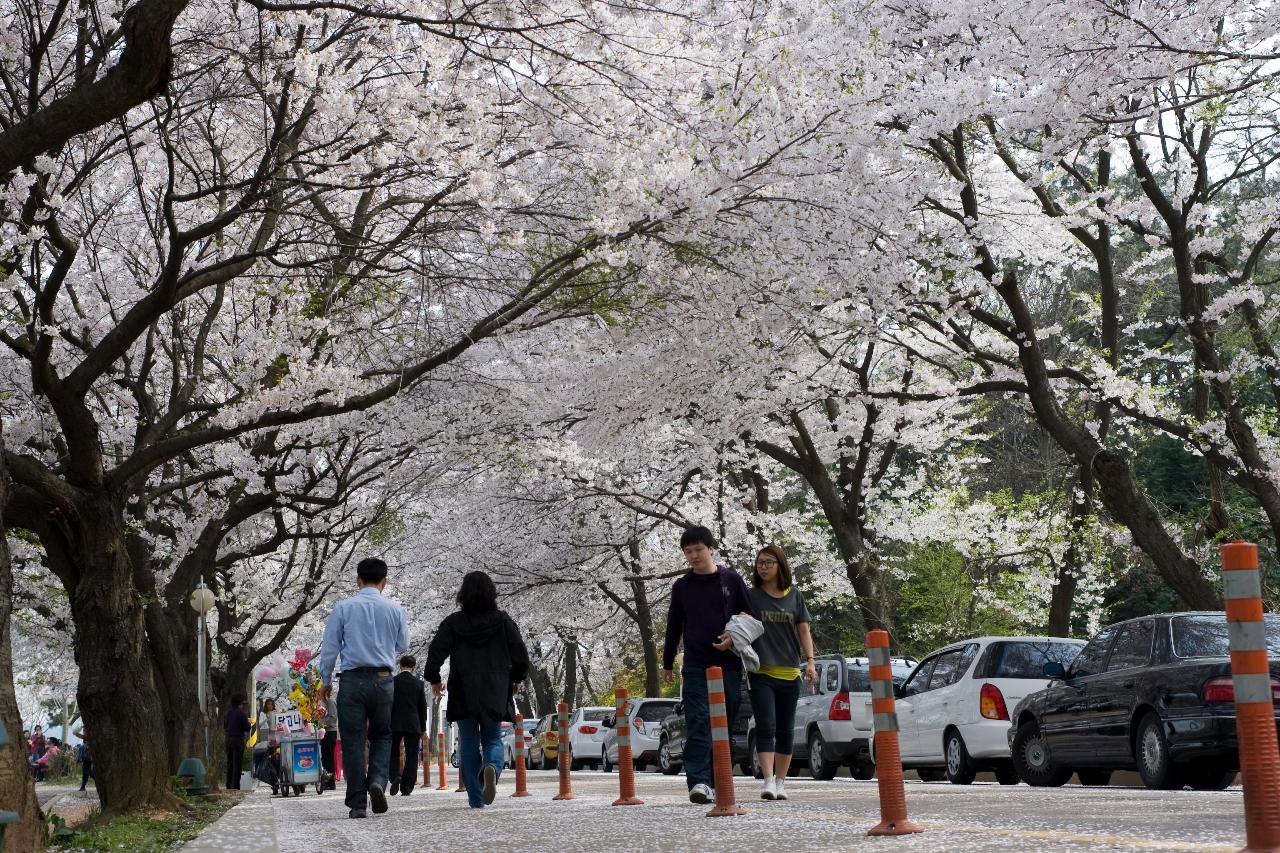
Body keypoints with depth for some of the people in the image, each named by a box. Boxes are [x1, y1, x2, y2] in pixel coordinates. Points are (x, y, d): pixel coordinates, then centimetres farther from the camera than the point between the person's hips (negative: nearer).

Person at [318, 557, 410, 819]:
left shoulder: (343, 608, -1)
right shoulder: (395, 609, 3)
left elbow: (330, 647, 1)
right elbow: (403, 646, 15)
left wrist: (326, 681, 13)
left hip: (353, 680, -1)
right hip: (383, 680, 1)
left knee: (353, 741, 3)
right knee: (382, 736, 16)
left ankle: (357, 803, 1)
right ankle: (377, 781, -9)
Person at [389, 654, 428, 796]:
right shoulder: (419, 683, 2)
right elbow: (422, 707, 5)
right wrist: (423, 728, 12)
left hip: (395, 725, -1)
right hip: (413, 725, 1)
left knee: (394, 753, 10)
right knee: (411, 756, 5)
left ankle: (395, 776, -15)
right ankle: (407, 787, 0)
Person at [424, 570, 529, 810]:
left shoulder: (453, 622, -2)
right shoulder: (502, 621, 0)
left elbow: (436, 652, -7)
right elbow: (520, 654, -2)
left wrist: (433, 679, 10)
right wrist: (516, 678, 16)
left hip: (463, 695, -1)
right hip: (495, 694, 1)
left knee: (469, 745, 8)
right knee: (493, 739, 12)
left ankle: (475, 798, 4)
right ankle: (492, 767, -22)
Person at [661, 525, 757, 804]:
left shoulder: (732, 580, 6)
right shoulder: (682, 586, 9)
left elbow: (752, 618, 8)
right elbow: (674, 627, 16)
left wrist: (735, 638, -10)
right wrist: (667, 664, 19)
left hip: (729, 665, 1)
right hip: (695, 666, 0)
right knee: (698, 723, -12)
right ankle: (699, 781, -19)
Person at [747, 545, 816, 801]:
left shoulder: (795, 596, 9)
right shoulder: (751, 596, 3)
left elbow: (804, 631, 10)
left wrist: (810, 660, -1)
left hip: (789, 673, 3)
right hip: (761, 672, -3)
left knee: (786, 730, 7)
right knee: (765, 727, -12)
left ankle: (780, 782, 16)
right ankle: (768, 780, -15)